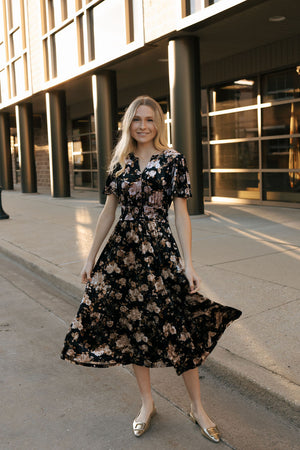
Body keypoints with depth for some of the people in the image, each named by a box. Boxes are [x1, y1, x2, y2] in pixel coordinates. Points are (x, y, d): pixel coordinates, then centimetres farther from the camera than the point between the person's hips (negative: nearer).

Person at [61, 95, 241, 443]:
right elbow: (109, 211, 12)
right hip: (123, 251, 4)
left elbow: (181, 214, -5)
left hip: (160, 251, -4)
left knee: (177, 328, -1)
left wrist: (188, 263, -10)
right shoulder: (120, 162, 10)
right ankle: (147, 404, 30)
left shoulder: (173, 160, -2)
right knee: (133, 327, 10)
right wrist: (91, 257, 10)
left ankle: (197, 408, 20)